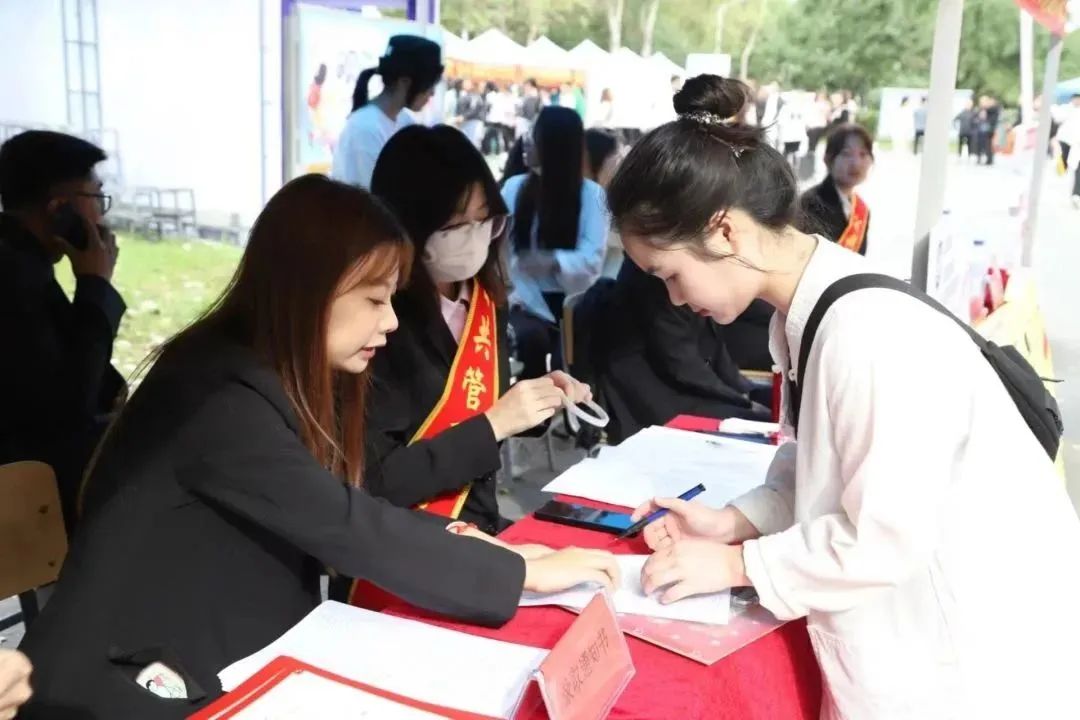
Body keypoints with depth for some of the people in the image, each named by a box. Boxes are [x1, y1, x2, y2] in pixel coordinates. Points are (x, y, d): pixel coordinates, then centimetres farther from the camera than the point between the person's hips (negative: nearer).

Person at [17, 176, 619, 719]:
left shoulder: (292, 381, 4)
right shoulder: (221, 401, -24)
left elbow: (339, 516, 6)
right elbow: (348, 527, -26)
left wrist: (452, 543, -9)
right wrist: (519, 574, -18)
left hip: (233, 665, 8)